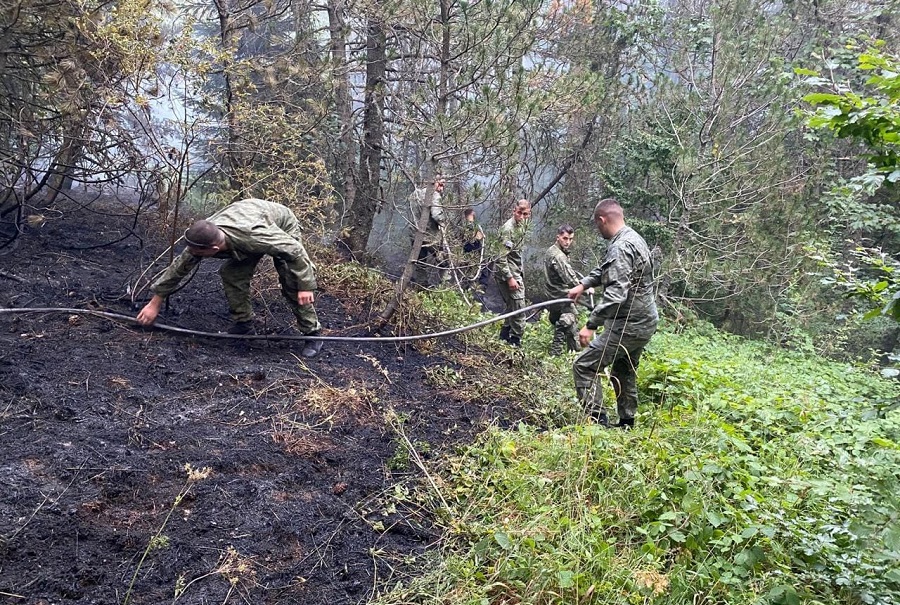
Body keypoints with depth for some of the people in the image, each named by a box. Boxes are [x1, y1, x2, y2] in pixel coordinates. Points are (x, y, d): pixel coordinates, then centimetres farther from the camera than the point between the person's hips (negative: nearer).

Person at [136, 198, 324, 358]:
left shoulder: (252, 234, -47)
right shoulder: (202, 240, -27)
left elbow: (295, 250, -36)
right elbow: (179, 268, -11)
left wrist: (306, 286, -31)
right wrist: (155, 303, -5)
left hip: (283, 226, -6)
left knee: (292, 285, -16)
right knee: (231, 274, -9)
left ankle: (312, 332, -4)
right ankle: (243, 324, 6)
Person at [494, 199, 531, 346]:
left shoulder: (522, 224, 8)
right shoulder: (508, 229, -20)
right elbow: (502, 258, -23)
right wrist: (510, 278, -24)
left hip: (516, 271, 10)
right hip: (507, 272, -10)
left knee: (512, 306, 16)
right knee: (518, 308, -8)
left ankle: (505, 337, 27)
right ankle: (516, 340, 1)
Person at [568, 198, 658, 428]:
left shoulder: (620, 247, -20)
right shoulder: (633, 238, 12)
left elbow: (615, 294, -29)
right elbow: (605, 269, 28)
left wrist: (591, 325, -29)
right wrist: (583, 284, 23)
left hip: (627, 325, -10)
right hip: (645, 322, 10)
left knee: (584, 366, -9)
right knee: (624, 372, 23)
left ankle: (598, 422, -10)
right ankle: (626, 424, 34)